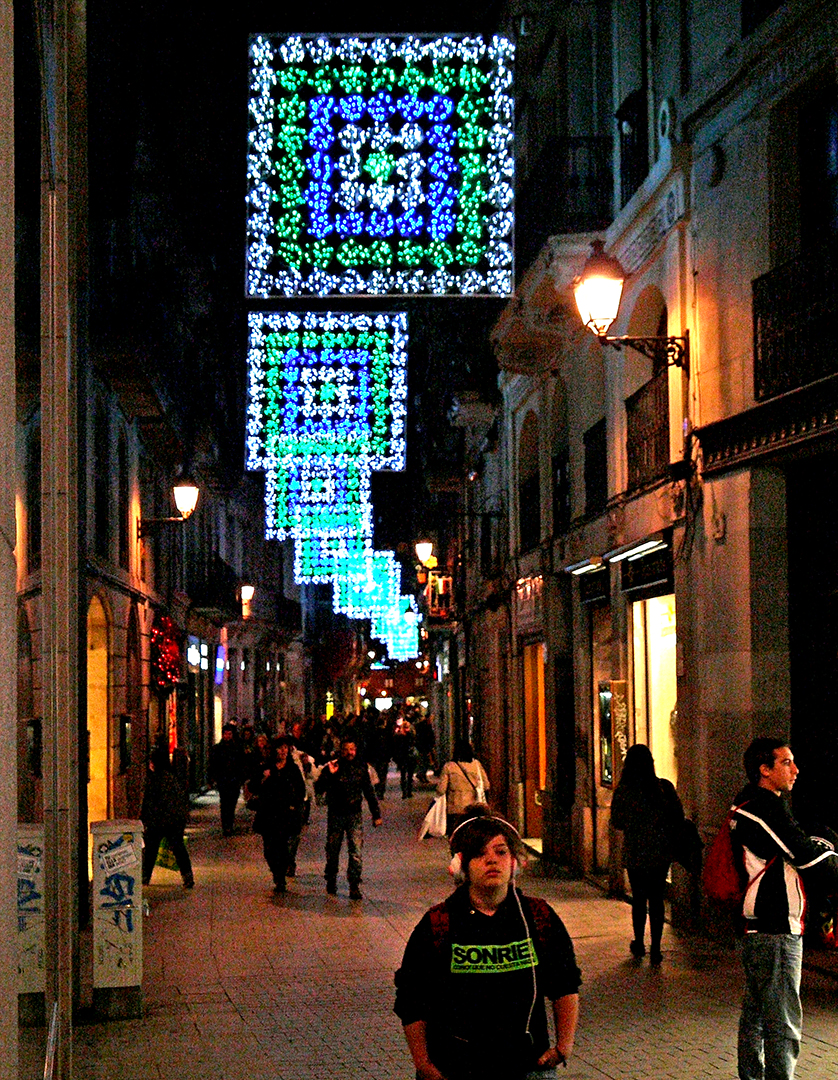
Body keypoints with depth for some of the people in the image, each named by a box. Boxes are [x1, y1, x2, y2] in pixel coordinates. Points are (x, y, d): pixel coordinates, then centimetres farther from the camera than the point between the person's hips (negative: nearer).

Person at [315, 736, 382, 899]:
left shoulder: (361, 767, 4)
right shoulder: (332, 766, -3)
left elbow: (369, 792, 13)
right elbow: (318, 788, -10)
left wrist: (376, 814, 14)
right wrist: (329, 774, -24)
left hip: (354, 814, 1)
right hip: (335, 814, -1)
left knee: (355, 852, -9)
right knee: (332, 851, 9)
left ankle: (354, 887, -7)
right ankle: (331, 882, 29)